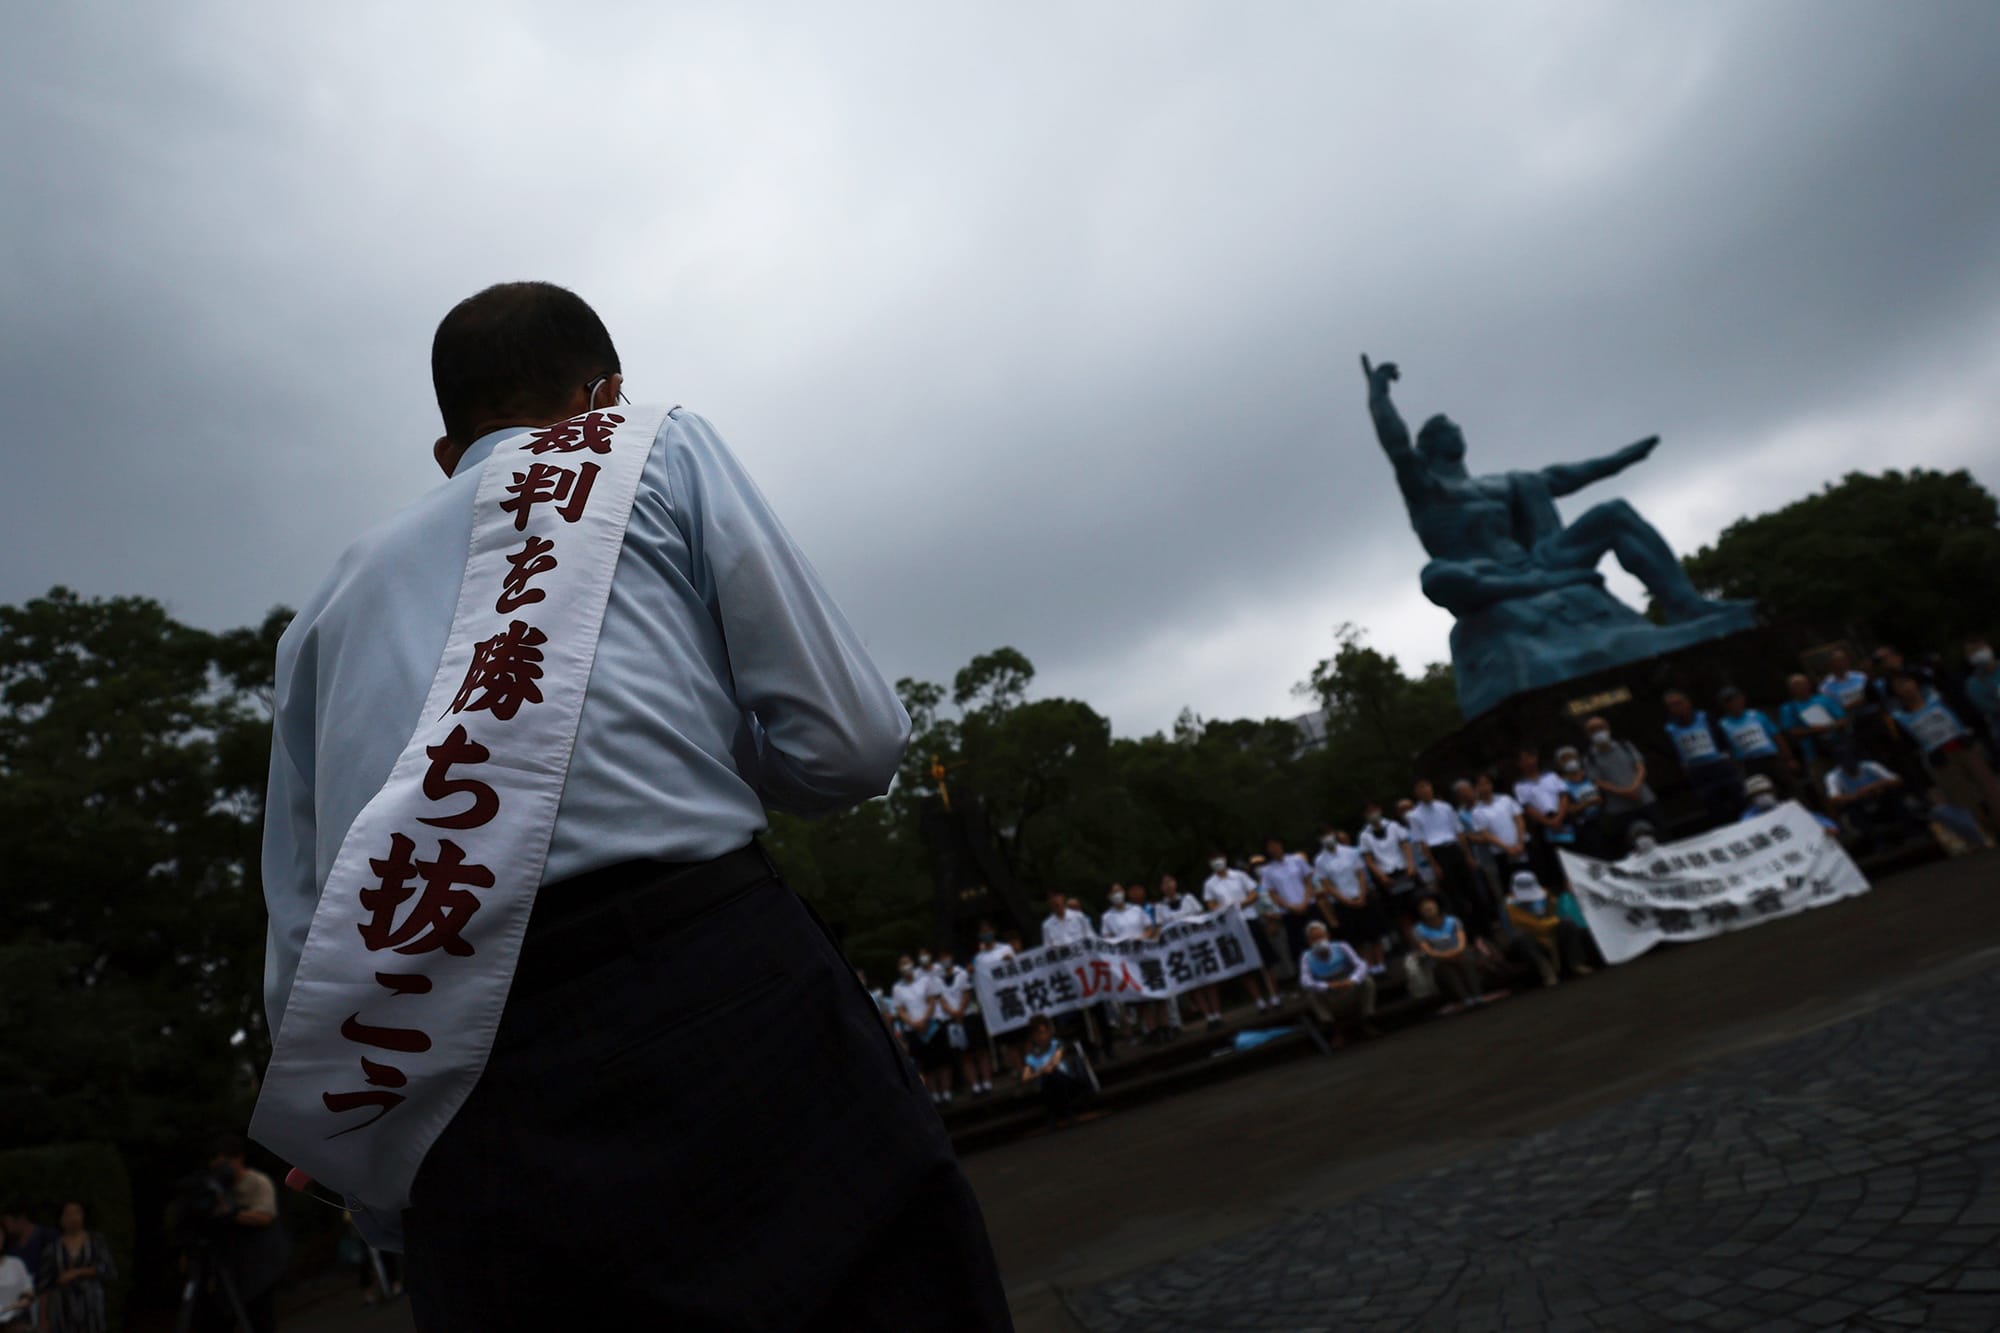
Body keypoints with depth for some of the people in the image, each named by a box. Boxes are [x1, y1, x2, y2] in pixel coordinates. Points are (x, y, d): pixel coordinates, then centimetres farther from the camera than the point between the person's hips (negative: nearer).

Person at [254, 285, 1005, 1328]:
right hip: (712, 998, -5)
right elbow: (849, 743, 4)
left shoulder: (329, 605, 25)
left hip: (445, 1114, 6)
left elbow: (296, 961, 21)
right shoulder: (658, 447, 13)